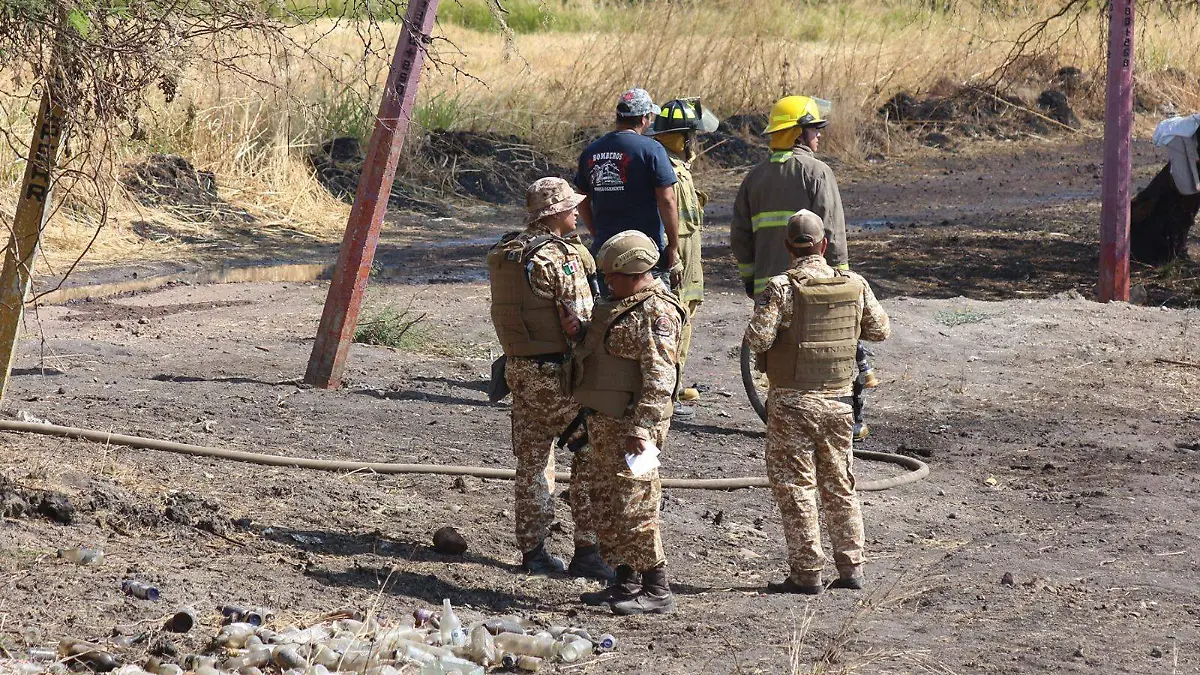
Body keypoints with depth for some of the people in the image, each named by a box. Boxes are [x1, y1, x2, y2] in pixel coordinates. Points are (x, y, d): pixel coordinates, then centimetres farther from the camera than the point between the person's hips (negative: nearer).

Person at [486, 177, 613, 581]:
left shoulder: (505, 254, 8)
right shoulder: (560, 257, -16)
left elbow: (504, 313, 12)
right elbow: (580, 321, -16)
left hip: (518, 368, 8)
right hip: (556, 372, -8)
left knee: (532, 460, 14)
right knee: (591, 457, 1)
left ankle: (532, 551, 18)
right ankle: (586, 551, -1)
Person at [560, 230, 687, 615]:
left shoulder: (657, 313, -16)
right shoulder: (623, 304, 16)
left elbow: (659, 378, -23)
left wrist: (640, 428, -29)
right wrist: (581, 332, 9)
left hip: (631, 423, -11)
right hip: (606, 422, 11)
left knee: (633, 507, -9)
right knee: (607, 504, 15)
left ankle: (657, 592, -5)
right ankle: (626, 583, 24)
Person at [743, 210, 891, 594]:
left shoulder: (781, 288, -14)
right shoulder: (855, 285, -1)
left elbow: (758, 339, -20)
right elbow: (880, 329, 10)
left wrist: (756, 329, 2)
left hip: (792, 401, -4)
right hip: (838, 400, 4)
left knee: (795, 486, 2)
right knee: (839, 484, 15)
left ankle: (807, 573, 2)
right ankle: (850, 568, 17)